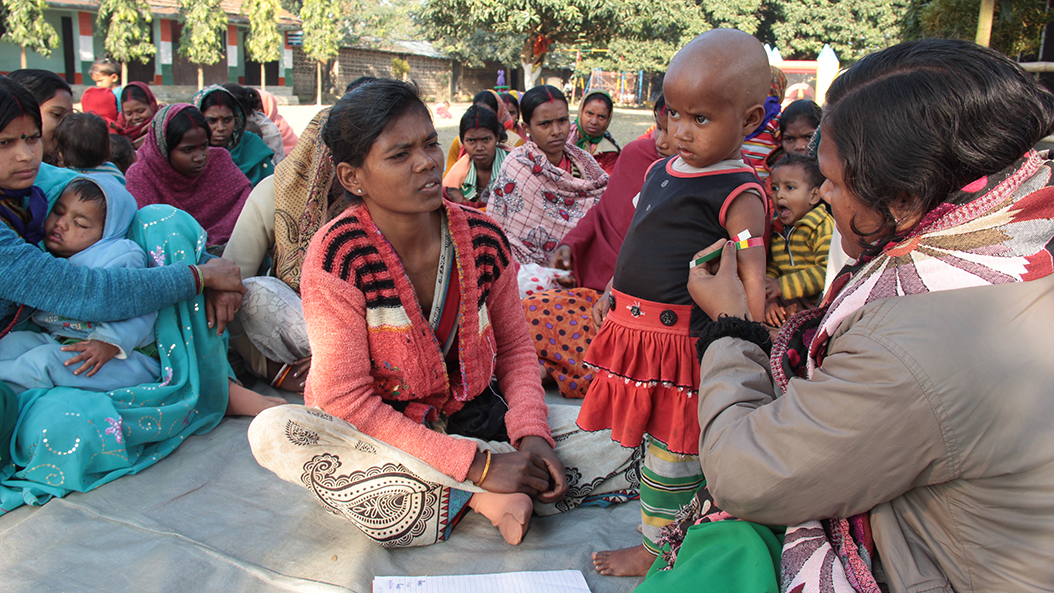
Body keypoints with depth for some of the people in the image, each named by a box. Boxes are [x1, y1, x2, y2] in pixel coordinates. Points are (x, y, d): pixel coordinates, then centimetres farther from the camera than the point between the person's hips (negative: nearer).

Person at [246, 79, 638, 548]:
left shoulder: (482, 237, -6)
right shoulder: (337, 257, -19)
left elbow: (515, 349, 5)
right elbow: (345, 400, -22)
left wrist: (531, 435, -16)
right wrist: (476, 465, -27)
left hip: (474, 417, 4)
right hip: (376, 437, -3)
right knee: (274, 432, -33)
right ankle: (477, 498, -25)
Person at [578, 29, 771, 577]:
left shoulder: (738, 195, -14)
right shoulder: (661, 172, 10)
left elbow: (752, 284, -19)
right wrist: (614, 293, 22)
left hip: (681, 339, -8)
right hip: (633, 328, 8)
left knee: (671, 454, 6)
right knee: (649, 436, 20)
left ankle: (655, 552, 25)